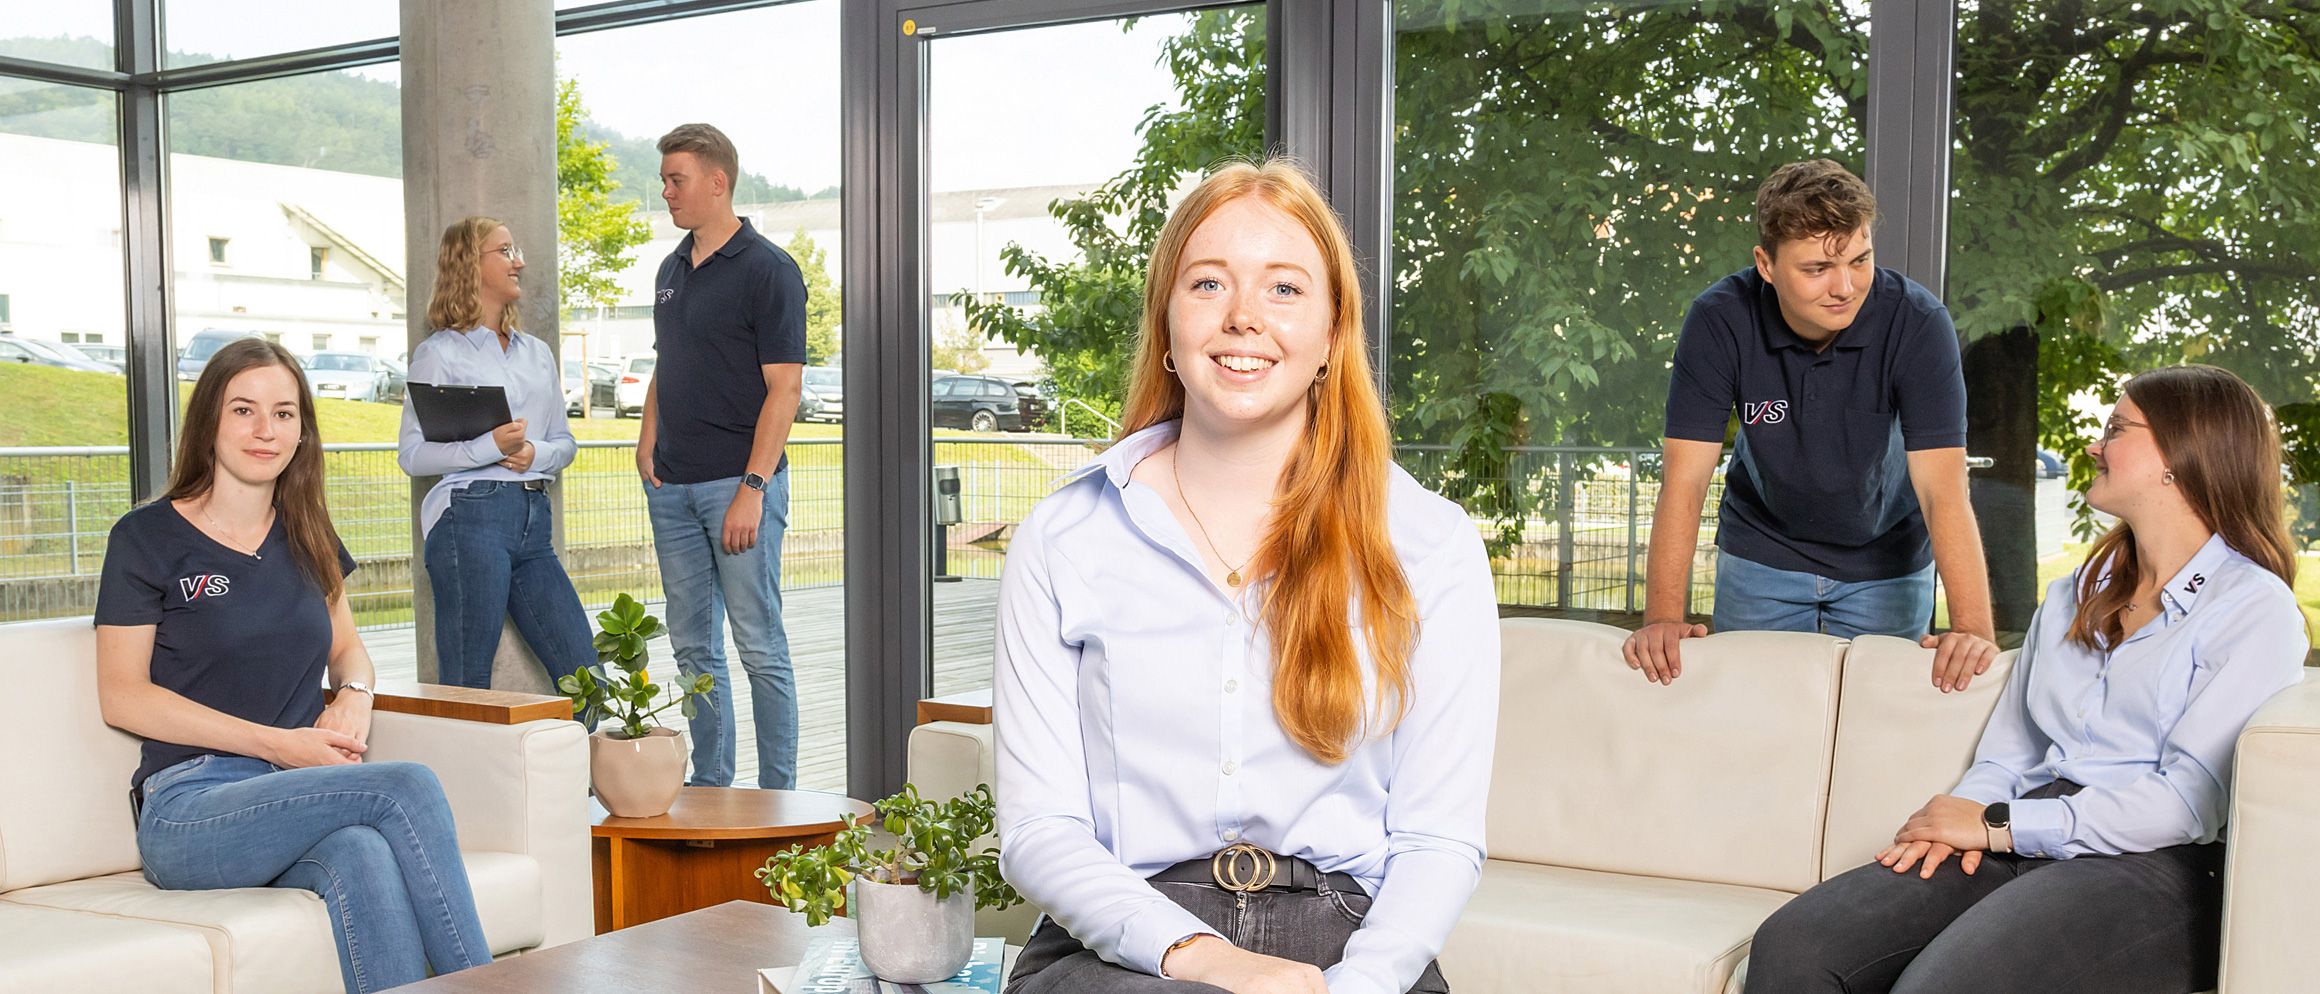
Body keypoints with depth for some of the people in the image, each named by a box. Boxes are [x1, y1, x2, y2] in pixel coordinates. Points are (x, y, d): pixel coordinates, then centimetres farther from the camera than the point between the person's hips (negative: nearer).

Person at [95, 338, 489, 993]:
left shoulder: (307, 537, 18)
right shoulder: (148, 538, 3)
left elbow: (347, 649, 28)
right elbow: (122, 697, -3)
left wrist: (354, 698, 1)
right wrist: (277, 744, -12)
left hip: (301, 802, 4)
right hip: (190, 809, -4)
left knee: (362, 853, -36)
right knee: (408, 786, -31)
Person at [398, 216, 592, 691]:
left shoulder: (538, 353, 20)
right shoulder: (439, 352, 2)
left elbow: (565, 441, 19)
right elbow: (412, 454, -5)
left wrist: (536, 454, -4)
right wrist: (490, 447, -19)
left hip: (534, 520, 6)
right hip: (470, 516, -6)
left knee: (582, 669, 2)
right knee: (466, 686, -2)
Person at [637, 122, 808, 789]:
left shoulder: (768, 271, -8)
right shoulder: (671, 270, 15)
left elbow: (784, 389, -13)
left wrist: (752, 489, -18)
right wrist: (648, 445, 7)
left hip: (739, 483, -7)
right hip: (672, 486, 8)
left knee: (760, 646, -3)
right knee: (692, 647, 11)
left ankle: (778, 798, 4)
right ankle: (708, 788, 21)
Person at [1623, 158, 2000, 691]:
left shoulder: (1918, 322, -26)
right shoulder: (1719, 321, -24)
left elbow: (1943, 490, -30)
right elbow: (1685, 481, -25)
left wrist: (1972, 629, -41)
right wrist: (1663, 618, -34)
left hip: (1886, 561, 0)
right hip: (1761, 553, 0)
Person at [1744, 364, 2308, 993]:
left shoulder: (2257, 610, 2)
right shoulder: (2073, 597, 26)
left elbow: (2193, 800, -11)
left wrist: (1999, 824, -11)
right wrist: (1961, 819, -4)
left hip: (2151, 867, -6)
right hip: (2019, 847, 6)